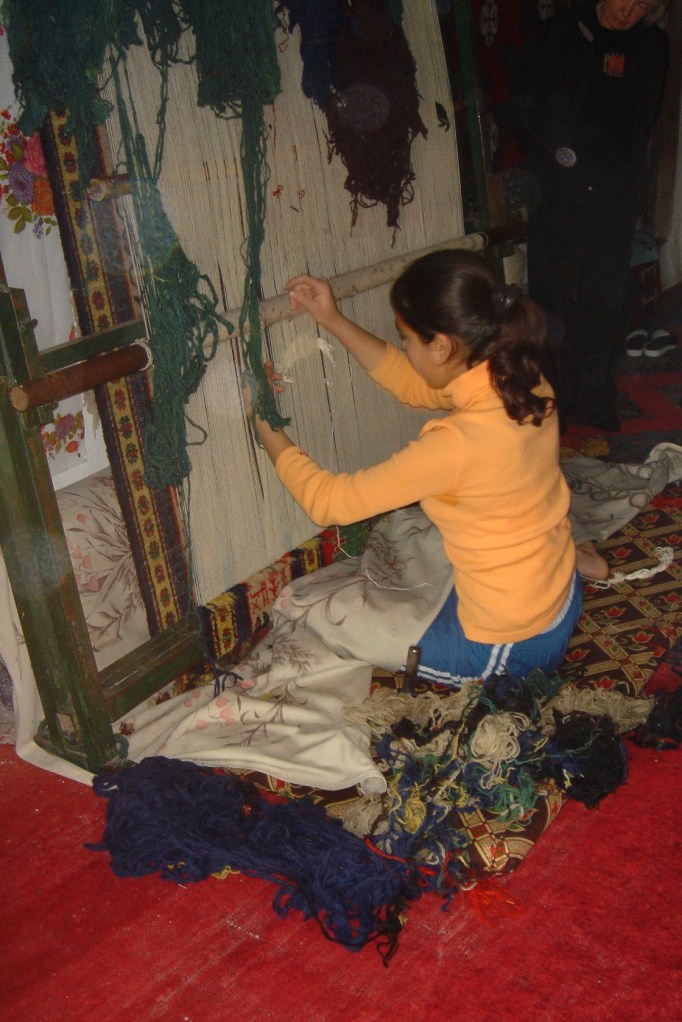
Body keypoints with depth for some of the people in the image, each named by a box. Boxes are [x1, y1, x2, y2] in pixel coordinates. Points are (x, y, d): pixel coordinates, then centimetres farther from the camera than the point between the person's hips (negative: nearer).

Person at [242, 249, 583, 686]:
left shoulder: (456, 443, -33)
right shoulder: (524, 382, -10)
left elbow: (329, 501, -21)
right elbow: (414, 385, 8)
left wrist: (266, 428, -7)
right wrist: (334, 321, 4)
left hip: (508, 646, -7)